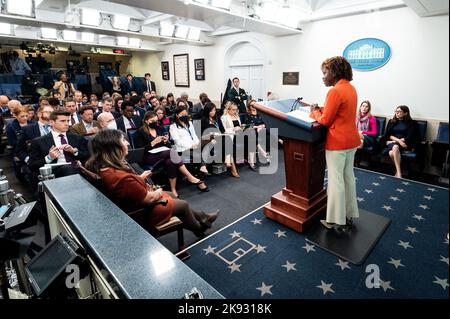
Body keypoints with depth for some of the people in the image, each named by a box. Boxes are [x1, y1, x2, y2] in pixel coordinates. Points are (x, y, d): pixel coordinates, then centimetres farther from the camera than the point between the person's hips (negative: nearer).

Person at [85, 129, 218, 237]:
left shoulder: (98, 165, -11)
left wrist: (139, 178, 3)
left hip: (131, 200, 9)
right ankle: (200, 230, 36)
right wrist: (158, 193, -7)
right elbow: (149, 198, -26)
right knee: (183, 204, 8)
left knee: (171, 195, 21)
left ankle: (202, 217, 37)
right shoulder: (123, 178, -39)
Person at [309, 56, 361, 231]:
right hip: (351, 139, 9)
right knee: (348, 177, 16)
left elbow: (325, 120, -15)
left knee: (335, 180, 0)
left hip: (338, 142, -9)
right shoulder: (351, 88, 11)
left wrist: (315, 112, 2)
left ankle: (335, 220, 11)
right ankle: (349, 215, 28)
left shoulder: (335, 91, -18)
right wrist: (321, 109, 8)